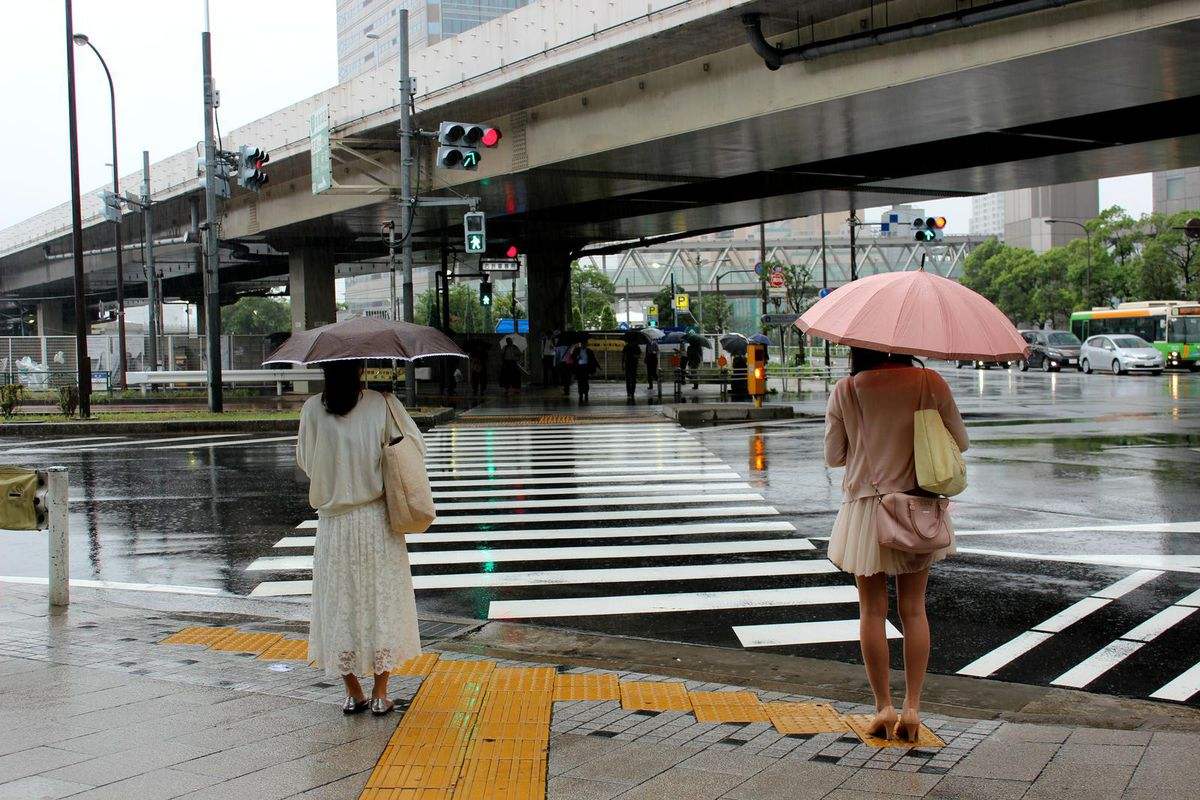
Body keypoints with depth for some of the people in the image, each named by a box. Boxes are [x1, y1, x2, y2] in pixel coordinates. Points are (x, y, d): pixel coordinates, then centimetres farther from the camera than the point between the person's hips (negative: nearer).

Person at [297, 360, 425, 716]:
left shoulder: (313, 409, -7)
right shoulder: (383, 404, -9)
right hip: (377, 518, 0)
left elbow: (305, 460, 2)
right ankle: (380, 694, 13)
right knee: (382, 601, 10)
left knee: (339, 605, 11)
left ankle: (353, 693, 17)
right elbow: (417, 446, -2)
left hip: (333, 523, 1)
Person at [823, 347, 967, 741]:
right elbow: (960, 442, 2)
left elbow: (833, 455, 0)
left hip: (865, 507, -1)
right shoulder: (930, 383, -5)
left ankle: (883, 706, 8)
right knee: (913, 609, 9)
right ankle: (912, 707, 9)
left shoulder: (846, 391, -6)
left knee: (873, 610, 7)